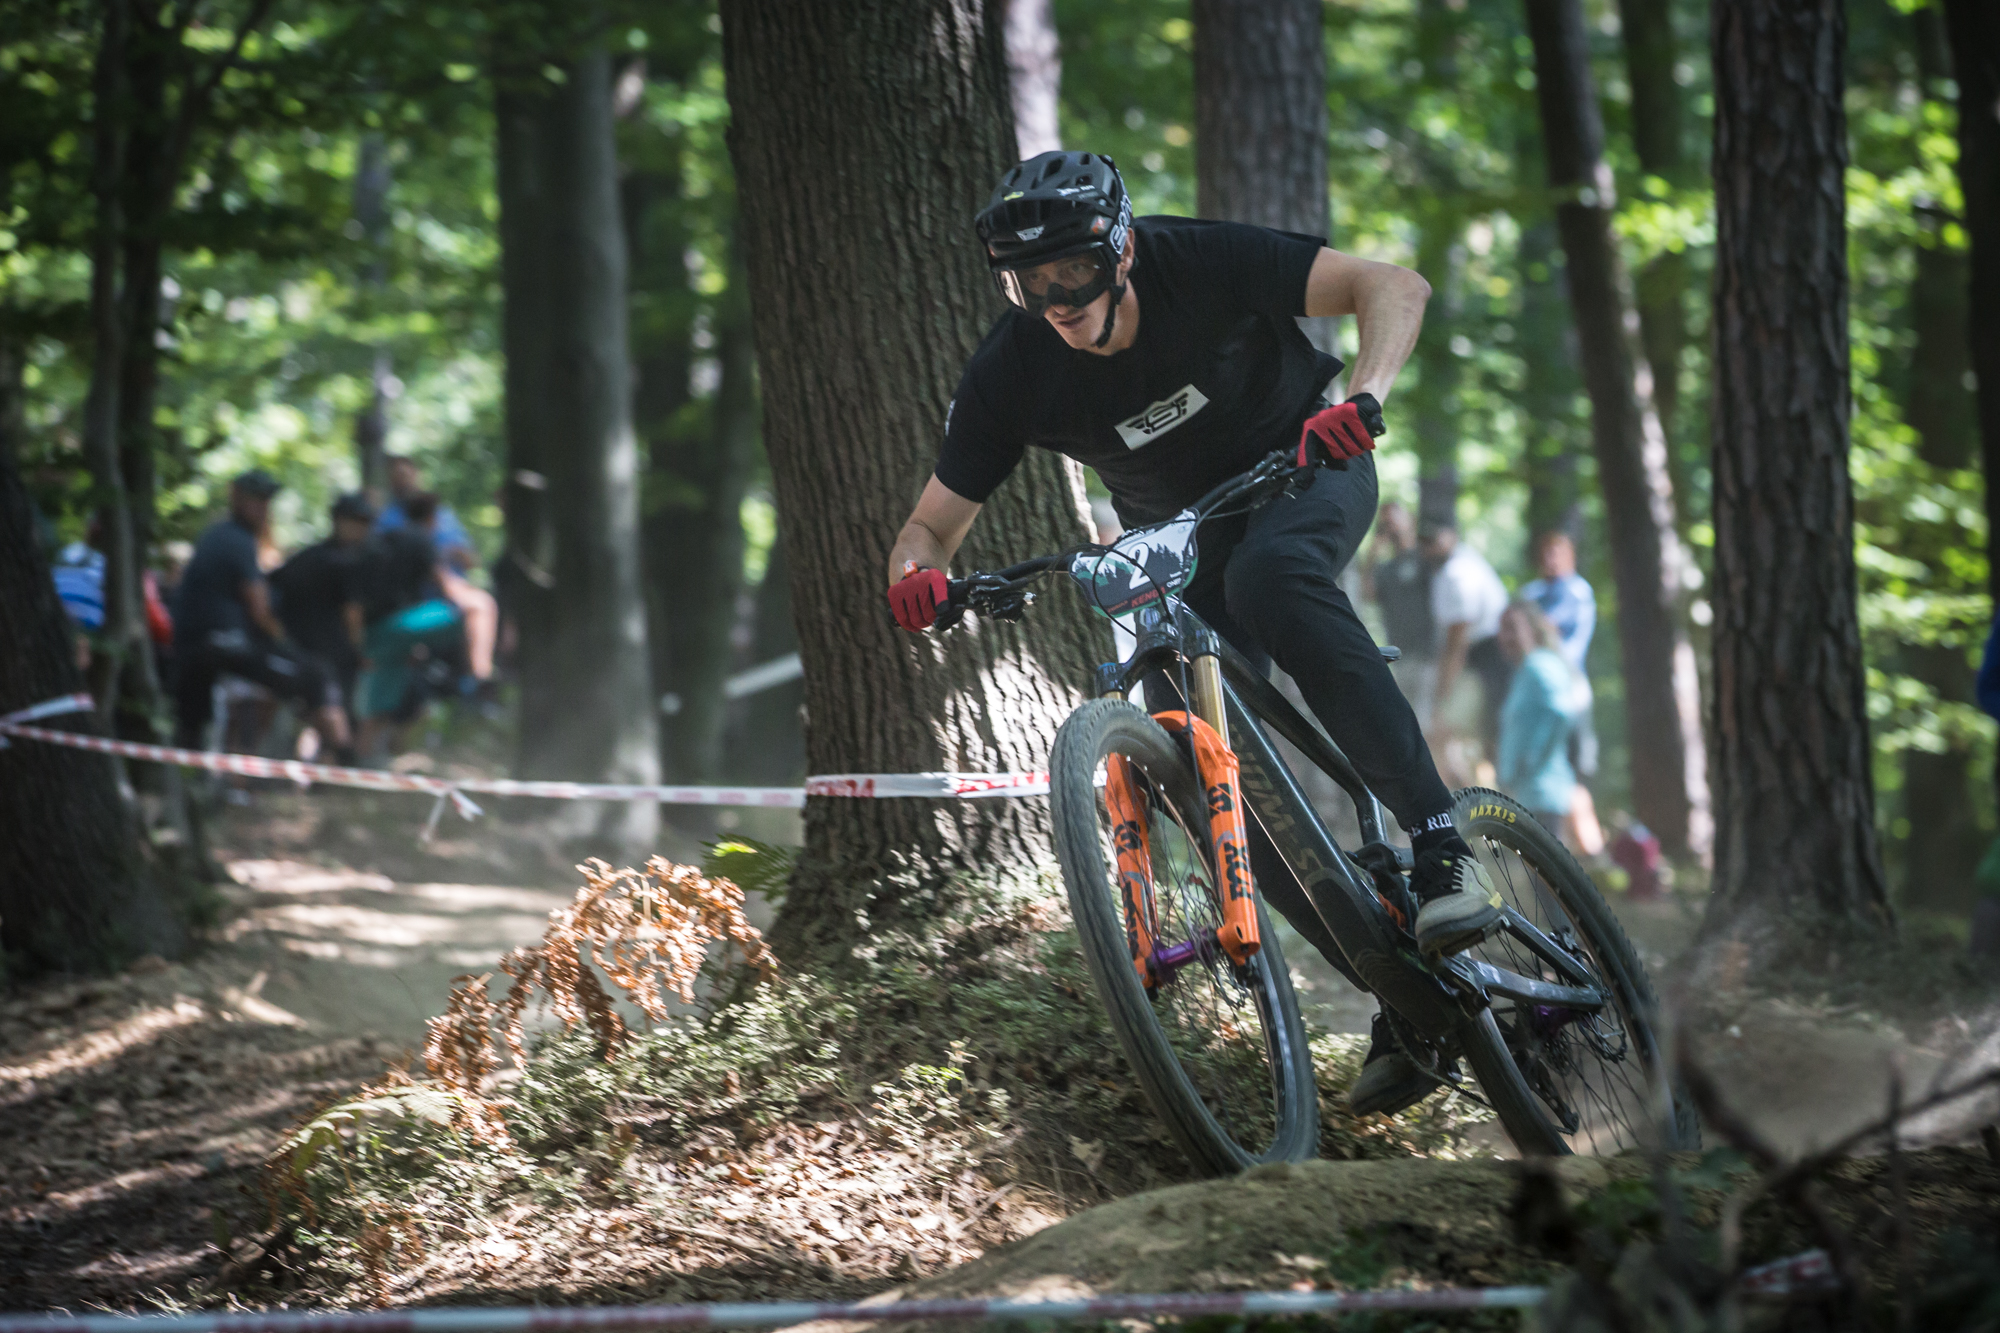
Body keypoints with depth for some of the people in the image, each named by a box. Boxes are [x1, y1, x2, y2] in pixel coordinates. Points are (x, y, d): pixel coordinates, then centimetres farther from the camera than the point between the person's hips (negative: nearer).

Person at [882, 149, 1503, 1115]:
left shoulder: (1200, 263, -27)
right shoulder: (1009, 374, -21)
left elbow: (1393, 287, -31)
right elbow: (933, 521, -14)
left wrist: (1364, 397, -51)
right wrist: (916, 575, -38)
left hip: (1302, 468, -3)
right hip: (1179, 541, 4)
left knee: (1270, 575, -39)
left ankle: (1441, 842, -38)